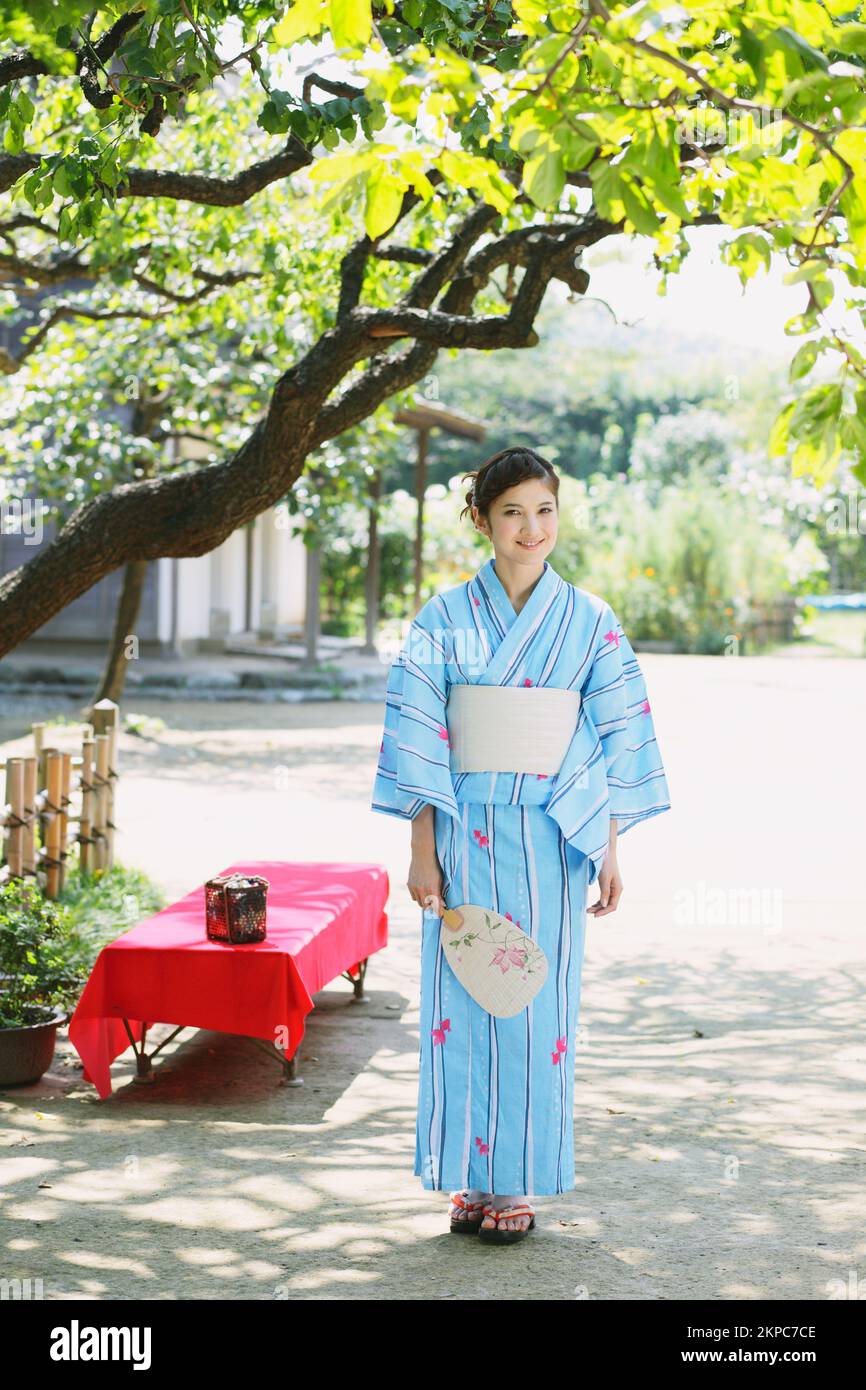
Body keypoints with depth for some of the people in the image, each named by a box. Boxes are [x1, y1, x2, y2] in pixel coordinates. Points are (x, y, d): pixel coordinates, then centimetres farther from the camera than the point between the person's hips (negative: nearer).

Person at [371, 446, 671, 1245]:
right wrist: (422, 851, -6)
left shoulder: (591, 623, 2)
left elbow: (619, 743, 3)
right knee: (463, 1005, 4)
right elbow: (417, 738, -1)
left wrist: (610, 853, -1)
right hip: (466, 840, 0)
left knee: (537, 1009, 4)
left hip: (550, 845, 0)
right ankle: (469, 1176, 18)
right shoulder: (444, 619, 1)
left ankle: (519, 1181, 17)